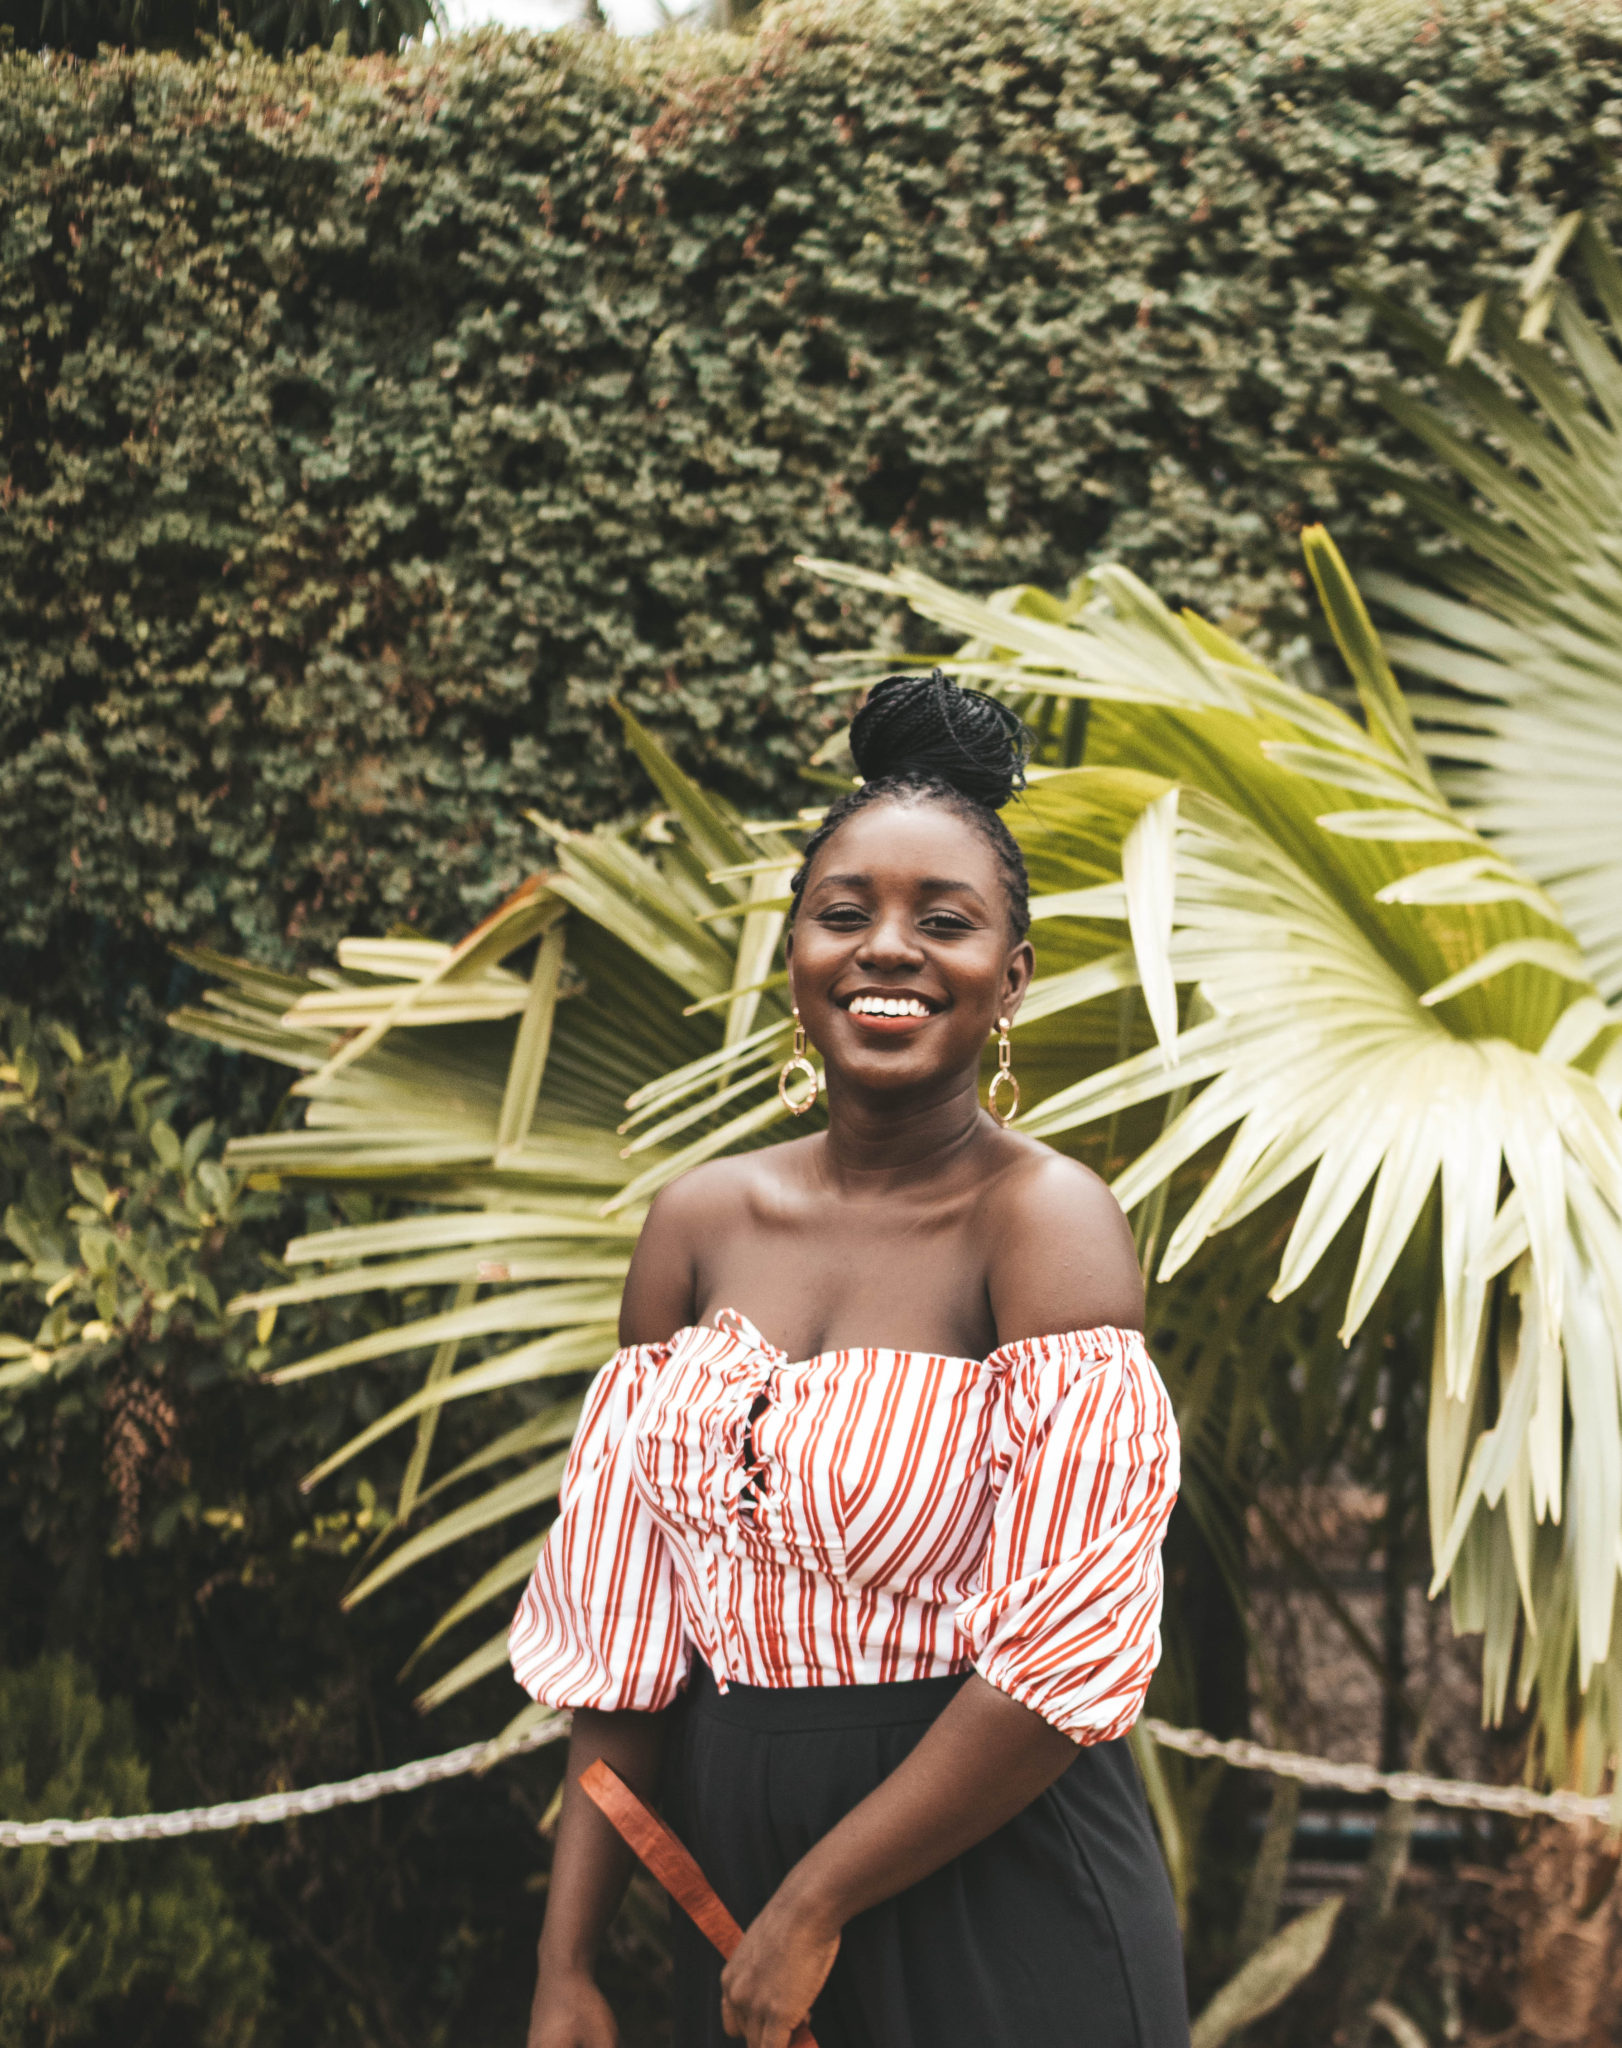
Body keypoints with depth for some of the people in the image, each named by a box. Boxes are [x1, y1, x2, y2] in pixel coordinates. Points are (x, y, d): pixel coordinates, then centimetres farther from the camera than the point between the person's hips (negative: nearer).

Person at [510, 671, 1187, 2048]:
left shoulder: (1045, 1221, -13)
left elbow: (1066, 1659, -19)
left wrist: (815, 1905, -13)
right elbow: (626, 1621, 5)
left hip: (996, 1893, -5)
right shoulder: (700, 1223, 3)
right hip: (727, 1854, 5)